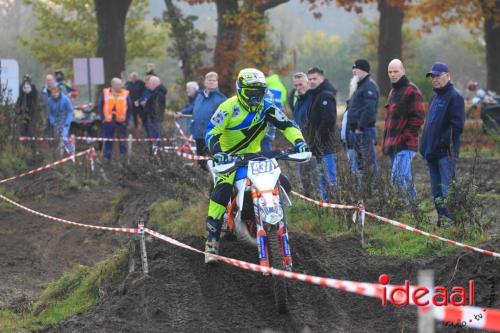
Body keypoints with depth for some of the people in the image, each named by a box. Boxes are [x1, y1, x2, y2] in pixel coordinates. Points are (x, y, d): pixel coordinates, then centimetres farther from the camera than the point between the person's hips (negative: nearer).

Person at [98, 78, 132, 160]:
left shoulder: (125, 94, 2)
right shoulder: (105, 93, 1)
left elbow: (129, 108, 5)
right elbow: (101, 106, 6)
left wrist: (126, 119, -2)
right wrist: (103, 117, -2)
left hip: (121, 122, 0)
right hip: (108, 122, 0)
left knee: (122, 140, 6)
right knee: (108, 140, 6)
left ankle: (123, 156, 16)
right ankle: (107, 157, 15)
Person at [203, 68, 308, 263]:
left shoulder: (266, 108, -1)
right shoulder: (229, 107, -12)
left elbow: (286, 125, -4)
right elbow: (211, 132, -17)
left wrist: (298, 141, -24)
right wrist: (217, 151, -36)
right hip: (229, 157, -5)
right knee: (222, 189, -27)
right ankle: (212, 240, -26)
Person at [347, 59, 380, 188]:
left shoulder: (369, 86, -11)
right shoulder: (360, 86, 21)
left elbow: (369, 110, -22)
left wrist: (360, 128, -20)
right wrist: (352, 129, 14)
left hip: (364, 130, -10)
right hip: (356, 131, 10)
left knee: (369, 163, -11)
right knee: (360, 164, 12)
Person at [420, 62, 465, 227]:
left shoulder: (454, 96, -8)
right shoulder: (435, 97, 20)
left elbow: (457, 125, -15)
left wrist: (445, 143, -19)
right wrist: (426, 148, 16)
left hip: (446, 152, -9)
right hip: (432, 151, 9)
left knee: (446, 189, -11)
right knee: (436, 190, 11)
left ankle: (450, 219, -9)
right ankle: (442, 217, 16)